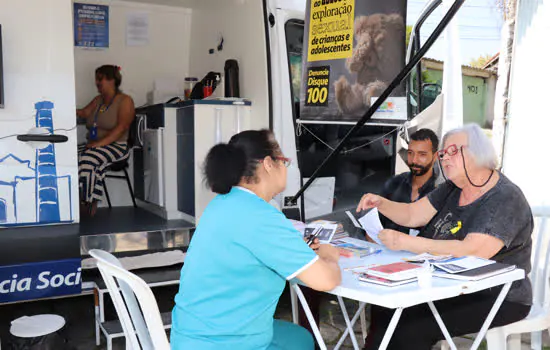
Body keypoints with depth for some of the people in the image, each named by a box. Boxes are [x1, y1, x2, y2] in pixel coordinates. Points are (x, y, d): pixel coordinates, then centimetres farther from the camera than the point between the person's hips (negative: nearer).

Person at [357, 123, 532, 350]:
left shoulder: (506, 200, -17)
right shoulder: (452, 189, 9)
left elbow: (471, 252, -29)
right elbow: (411, 215, 8)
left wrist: (406, 243, -31)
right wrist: (381, 203, -12)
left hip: (495, 299, -7)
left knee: (412, 330, -22)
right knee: (386, 309, -9)